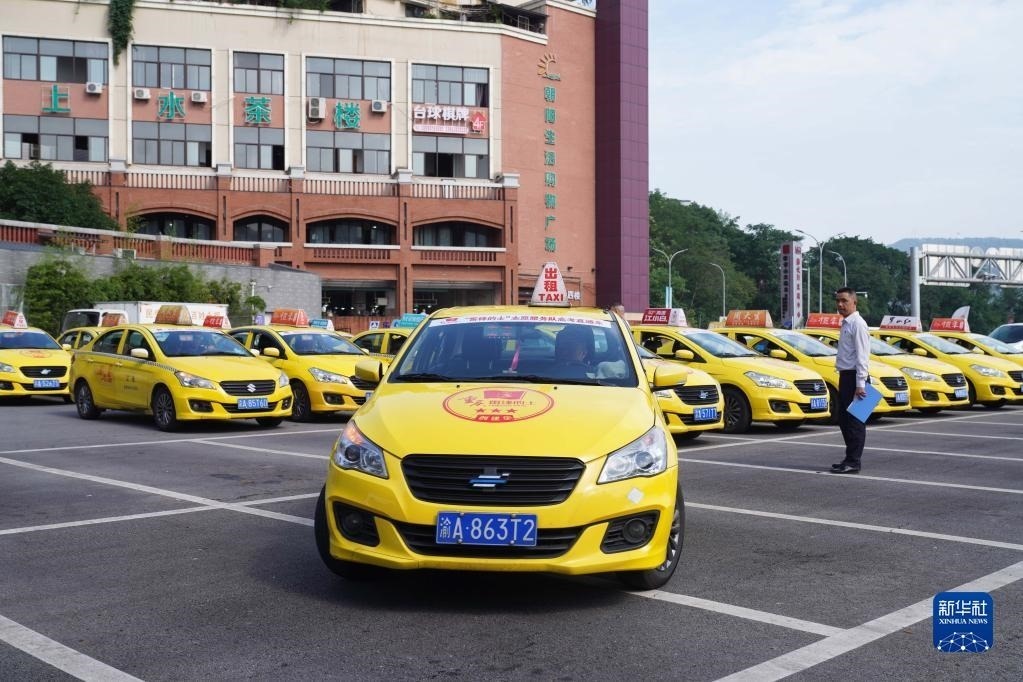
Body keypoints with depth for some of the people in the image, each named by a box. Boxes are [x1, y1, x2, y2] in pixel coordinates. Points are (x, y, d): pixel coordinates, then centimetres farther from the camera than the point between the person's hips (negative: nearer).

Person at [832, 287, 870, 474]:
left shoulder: (857, 324, -12)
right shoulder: (845, 324, 16)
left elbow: (862, 355, -18)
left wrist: (860, 384, -21)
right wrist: (845, 381, 17)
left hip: (854, 377, -9)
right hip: (845, 376, 9)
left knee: (854, 421, -4)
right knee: (844, 419, 14)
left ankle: (853, 462, 0)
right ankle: (850, 459, 23)